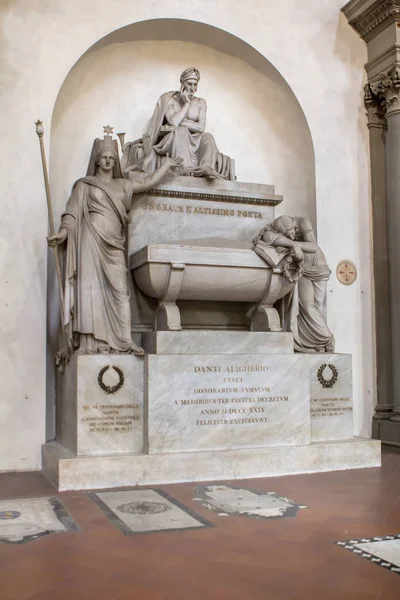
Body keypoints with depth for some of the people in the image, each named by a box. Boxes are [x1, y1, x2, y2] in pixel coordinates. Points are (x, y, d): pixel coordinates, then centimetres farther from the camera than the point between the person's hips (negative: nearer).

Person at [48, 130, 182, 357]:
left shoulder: (122, 185, 22)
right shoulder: (85, 185, 10)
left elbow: (148, 183, 24)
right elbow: (74, 212, 1)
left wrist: (167, 164, 27)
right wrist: (63, 232, -15)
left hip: (114, 245, 4)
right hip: (93, 241, -4)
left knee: (119, 291, -3)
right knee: (92, 288, -10)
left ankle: (122, 340, -4)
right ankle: (91, 342, -13)